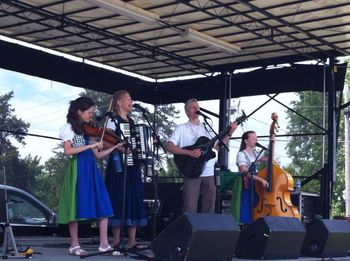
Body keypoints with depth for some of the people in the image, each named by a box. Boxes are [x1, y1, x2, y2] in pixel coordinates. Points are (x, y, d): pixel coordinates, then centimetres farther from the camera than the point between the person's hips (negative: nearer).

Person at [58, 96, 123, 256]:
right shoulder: (69, 128, -1)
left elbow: (98, 155, 14)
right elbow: (68, 151, -17)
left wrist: (115, 147, 4)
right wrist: (91, 145, -20)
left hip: (91, 170, 6)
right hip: (77, 169, -6)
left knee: (103, 206, -2)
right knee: (76, 206, -4)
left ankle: (104, 244, 0)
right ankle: (74, 245, 5)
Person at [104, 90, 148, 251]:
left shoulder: (131, 122, 19)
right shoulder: (113, 121, -2)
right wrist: (120, 148, -26)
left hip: (133, 165, 7)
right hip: (118, 164, -7)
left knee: (134, 200, 2)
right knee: (119, 200, -7)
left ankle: (132, 242, 2)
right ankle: (116, 241, -3)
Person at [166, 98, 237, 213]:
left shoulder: (207, 128, 16)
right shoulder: (182, 128, 1)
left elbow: (217, 146, 16)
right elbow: (169, 147, -10)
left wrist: (229, 133, 5)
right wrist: (189, 152, -19)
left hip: (209, 174, 5)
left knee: (209, 209, 6)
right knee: (190, 210, -9)